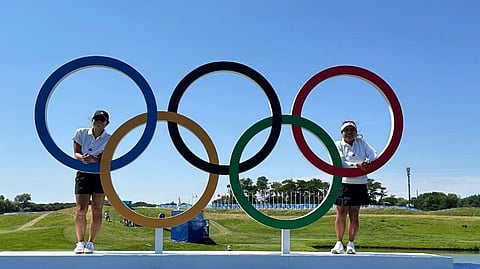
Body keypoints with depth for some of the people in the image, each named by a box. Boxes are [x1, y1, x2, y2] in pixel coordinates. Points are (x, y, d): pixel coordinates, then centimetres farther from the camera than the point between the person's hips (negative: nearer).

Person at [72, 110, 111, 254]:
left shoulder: (109, 139, -2)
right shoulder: (81, 133, 1)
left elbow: (103, 159, -13)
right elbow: (76, 153, -2)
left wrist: (92, 159, -36)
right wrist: (82, 158, -26)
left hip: (100, 176, 0)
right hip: (83, 174, 0)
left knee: (97, 210, -1)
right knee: (80, 210, -10)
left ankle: (90, 242, 8)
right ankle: (80, 242, 0)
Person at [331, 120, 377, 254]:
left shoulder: (361, 143, 10)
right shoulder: (338, 145, 0)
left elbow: (373, 154, -2)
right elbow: (340, 163, -15)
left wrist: (368, 162, -25)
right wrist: (357, 165, -28)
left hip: (359, 184, 2)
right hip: (343, 182, -2)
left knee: (354, 214, 4)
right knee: (341, 213, -1)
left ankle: (351, 243, 11)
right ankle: (339, 243, 6)